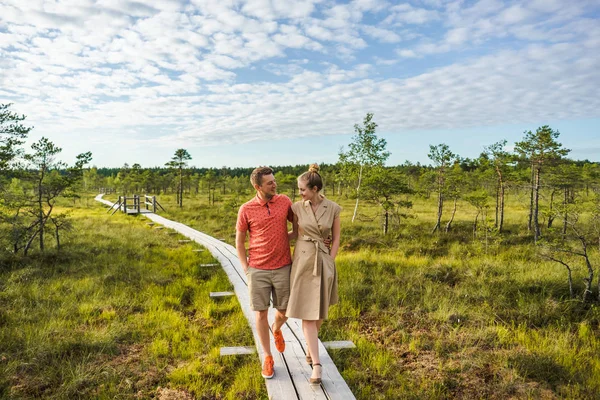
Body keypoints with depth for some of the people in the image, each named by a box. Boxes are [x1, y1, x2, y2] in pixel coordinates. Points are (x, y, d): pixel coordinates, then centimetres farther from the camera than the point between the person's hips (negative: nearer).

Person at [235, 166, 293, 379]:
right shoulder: (246, 209, -6)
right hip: (258, 271, -1)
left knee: (284, 312, 10)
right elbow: (239, 241, 4)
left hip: (283, 268, 2)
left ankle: (276, 330, 46)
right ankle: (267, 358, 23)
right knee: (261, 314, 5)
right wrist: (246, 268, -1)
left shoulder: (285, 201, -1)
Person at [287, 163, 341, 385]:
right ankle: (317, 364, -2)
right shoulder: (297, 207, -4)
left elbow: (336, 238, 2)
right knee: (307, 313, -5)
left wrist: (329, 263, -3)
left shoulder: (333, 208, -5)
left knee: (319, 311, 12)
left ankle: (310, 346, 38)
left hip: (324, 261, 1)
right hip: (302, 261, 0)